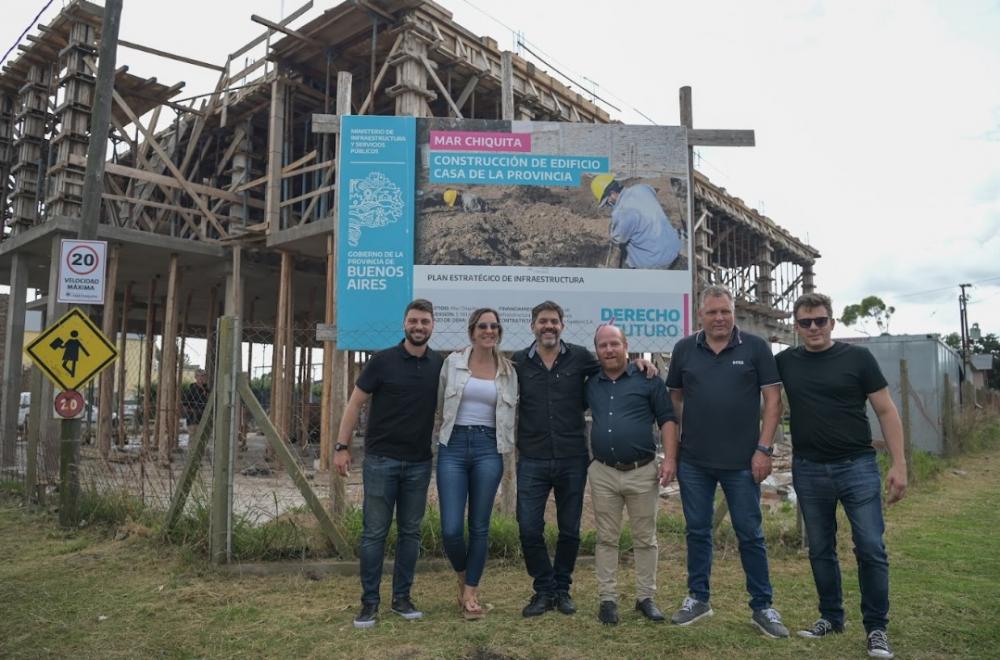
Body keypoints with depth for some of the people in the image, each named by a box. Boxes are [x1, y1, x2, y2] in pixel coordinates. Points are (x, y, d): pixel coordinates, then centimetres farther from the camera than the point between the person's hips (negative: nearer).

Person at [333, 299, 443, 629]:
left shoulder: (440, 365, 3)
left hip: (419, 463, 3)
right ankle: (369, 602, 14)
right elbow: (355, 403, -3)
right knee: (374, 533, 2)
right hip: (381, 459, -3)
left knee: (410, 532, 11)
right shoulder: (383, 360, -5)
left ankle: (402, 597, 24)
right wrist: (342, 446, -7)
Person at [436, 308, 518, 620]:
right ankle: (463, 579, 25)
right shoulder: (453, 361, 4)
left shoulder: (508, 370, 7)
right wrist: (442, 433, 10)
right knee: (451, 529, -5)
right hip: (453, 445, -1)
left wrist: (509, 445, 9)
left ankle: (471, 593, 21)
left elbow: (512, 412, 15)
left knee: (479, 527, 5)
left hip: (489, 448, 1)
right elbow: (439, 402, 12)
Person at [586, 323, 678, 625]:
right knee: (606, 539, 8)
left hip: (643, 472, -2)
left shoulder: (648, 380, 0)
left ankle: (646, 598, 21)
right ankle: (607, 599, 17)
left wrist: (670, 459, -10)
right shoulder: (591, 385, 9)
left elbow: (667, 420, -1)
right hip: (603, 473, 2)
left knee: (645, 538, 8)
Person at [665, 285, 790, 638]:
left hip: (742, 461, -2)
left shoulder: (755, 347, -3)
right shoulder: (684, 349, 4)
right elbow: (674, 398, 12)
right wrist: (676, 443, 4)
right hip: (693, 461, 2)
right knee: (697, 531, 12)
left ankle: (762, 606, 21)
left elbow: (773, 400, -3)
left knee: (750, 534, 7)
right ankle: (698, 598, 26)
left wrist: (763, 449, -8)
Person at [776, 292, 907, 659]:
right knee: (820, 549, 12)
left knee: (871, 548, -3)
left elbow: (886, 411, -2)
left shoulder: (857, 357, -2)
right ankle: (831, 617, 28)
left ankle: (876, 628, 12)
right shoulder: (785, 362, 3)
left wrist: (899, 464, -8)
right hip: (808, 471, 2)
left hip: (857, 466, -2)